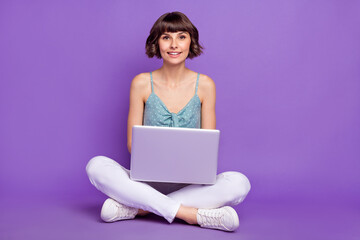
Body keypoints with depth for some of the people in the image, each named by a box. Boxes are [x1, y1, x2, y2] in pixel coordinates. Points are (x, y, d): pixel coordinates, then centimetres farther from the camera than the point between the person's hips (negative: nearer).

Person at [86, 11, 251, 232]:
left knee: (239, 183, -28)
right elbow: (133, 142, 2)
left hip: (190, 183, 1)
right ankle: (191, 214, -30)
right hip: (148, 180, 0)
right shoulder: (142, 83, 1)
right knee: (97, 166, -26)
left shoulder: (204, 85, 2)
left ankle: (135, 208, -26)